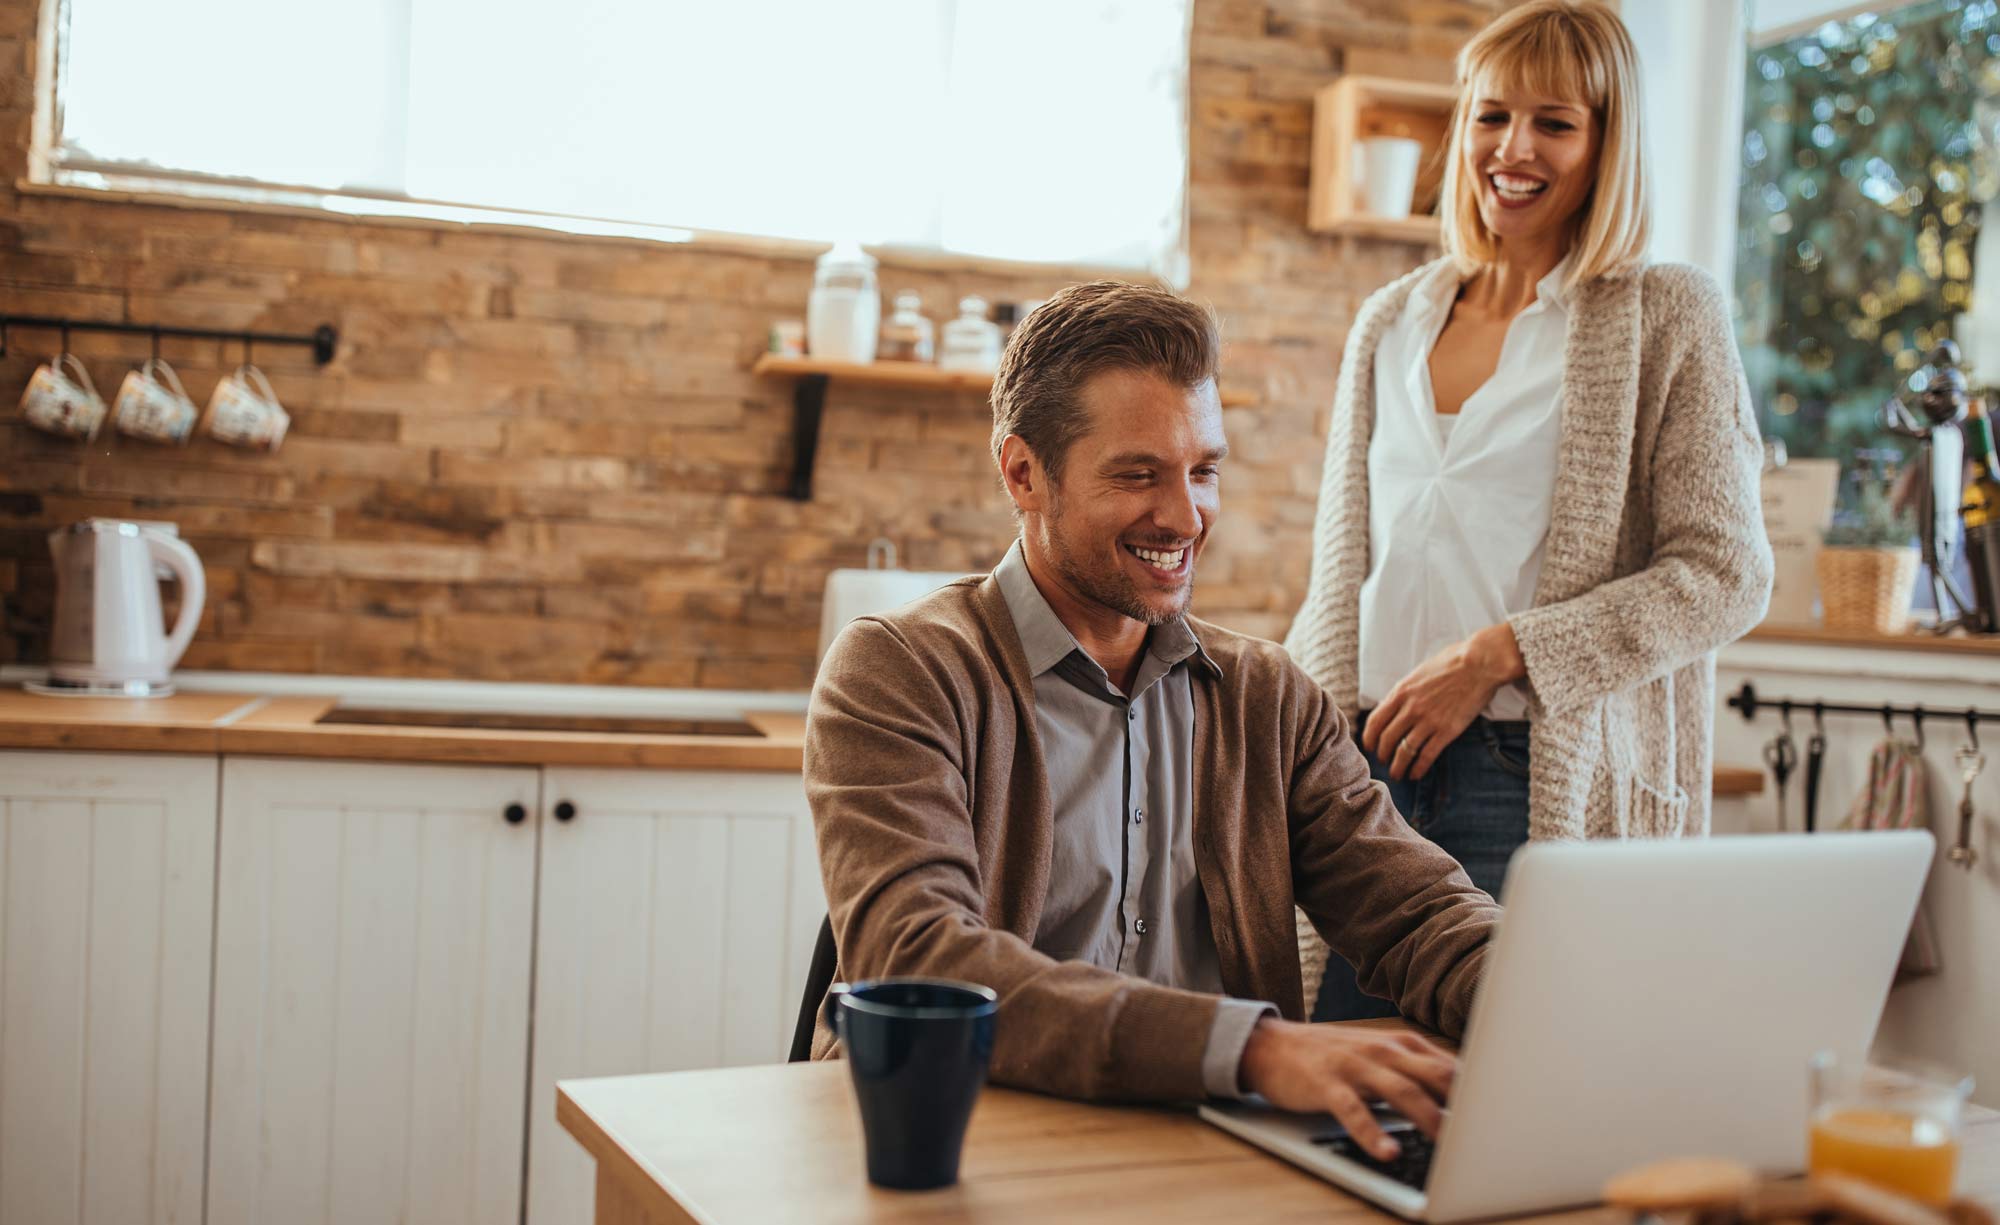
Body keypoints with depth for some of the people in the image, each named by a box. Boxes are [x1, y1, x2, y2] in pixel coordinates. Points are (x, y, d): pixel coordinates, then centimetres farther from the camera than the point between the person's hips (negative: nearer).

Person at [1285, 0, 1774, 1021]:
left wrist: (1495, 655, -12)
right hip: (1367, 768, 4)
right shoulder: (1390, 323, 15)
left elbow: (1725, 578, -5)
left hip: (1550, 779, -4)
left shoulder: (1668, 317, 2)